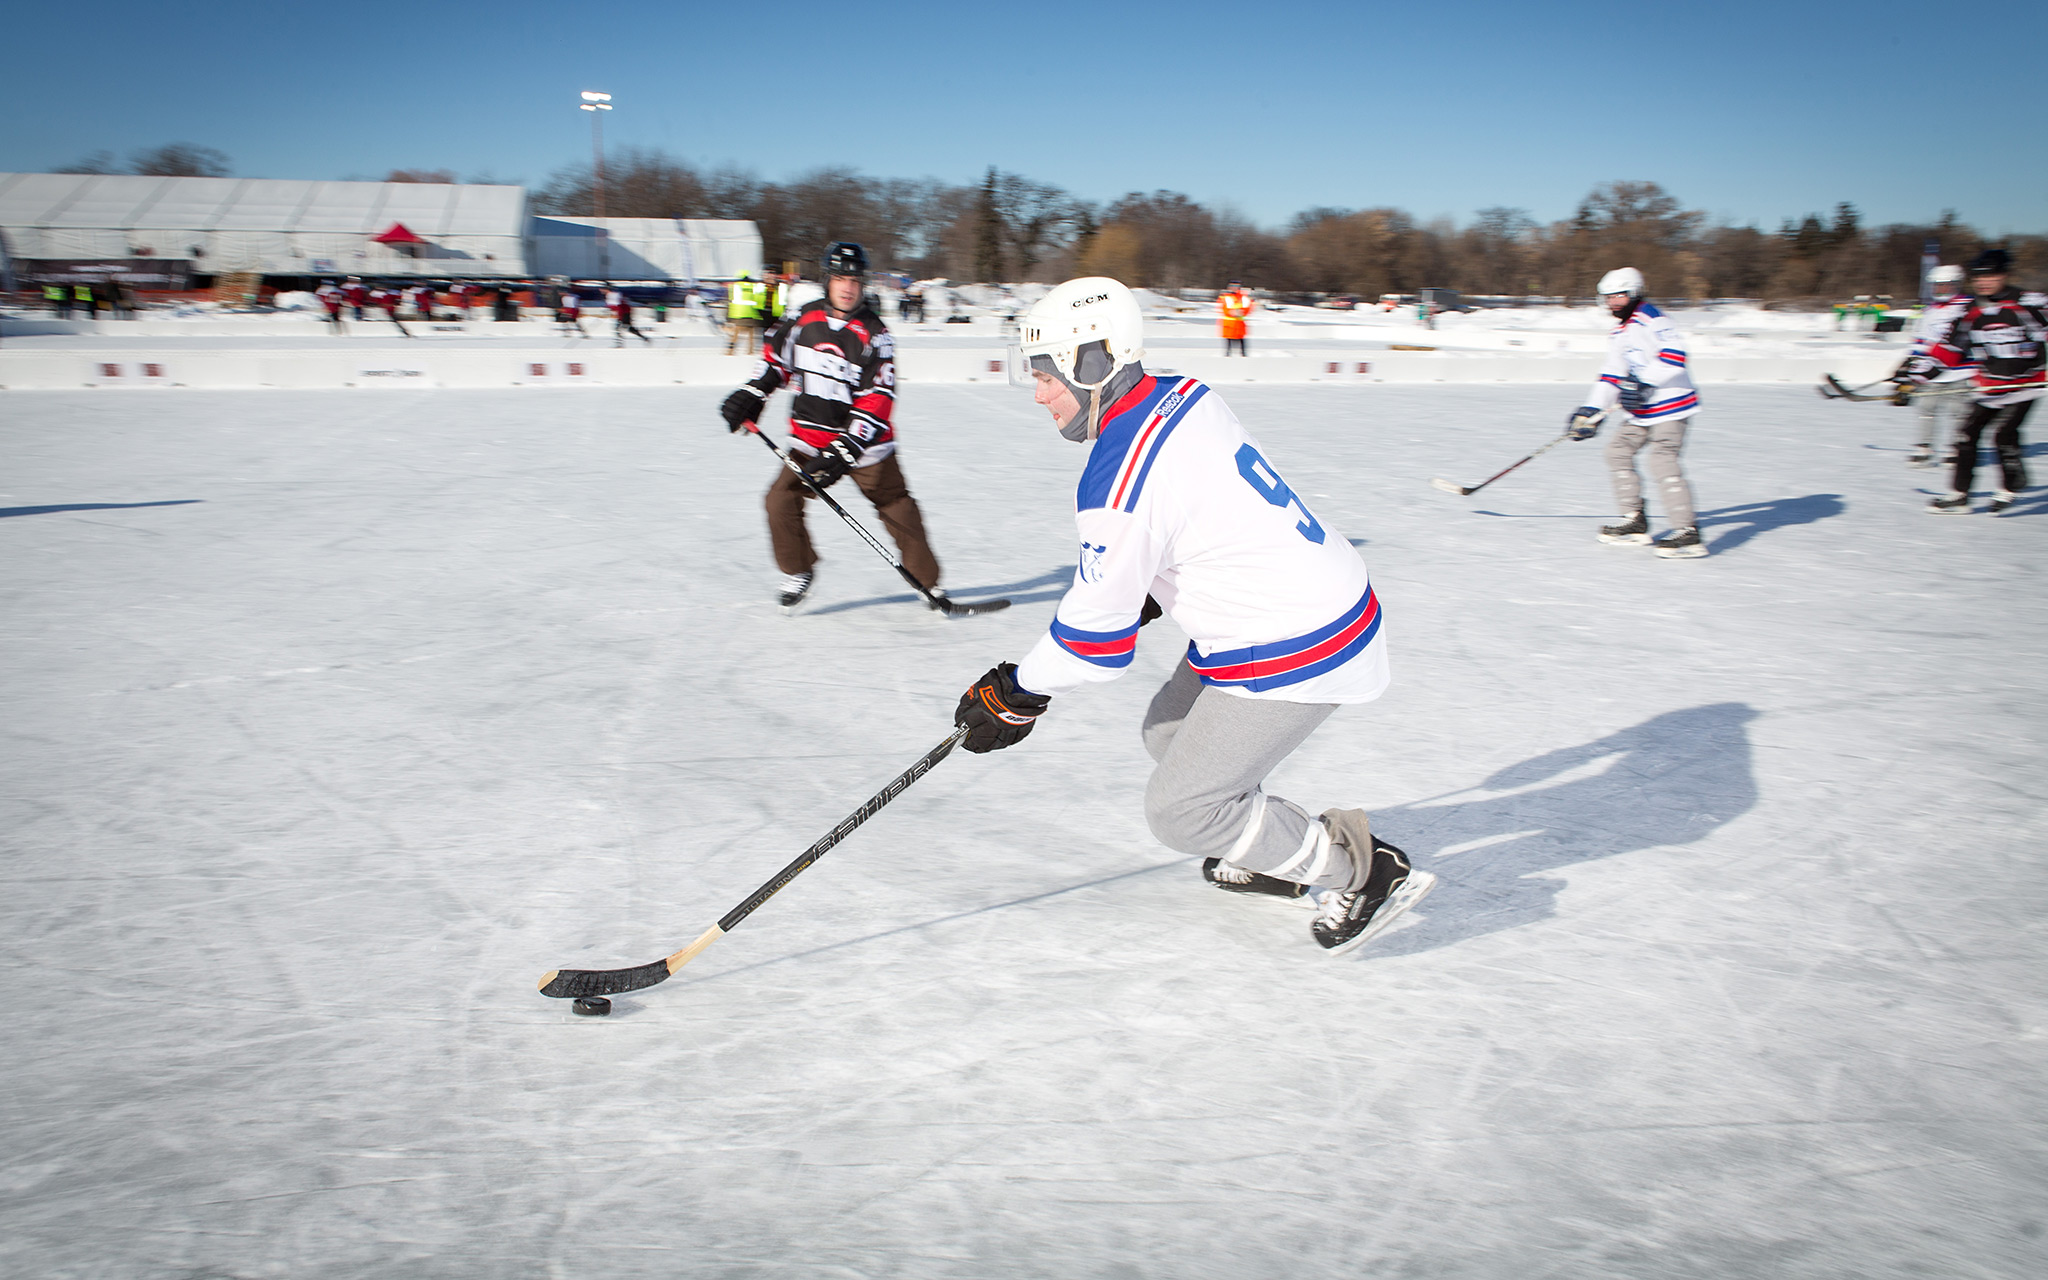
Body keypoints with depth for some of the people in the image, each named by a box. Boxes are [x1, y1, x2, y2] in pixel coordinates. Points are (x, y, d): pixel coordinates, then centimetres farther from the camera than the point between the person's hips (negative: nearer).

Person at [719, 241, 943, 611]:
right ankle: (798, 570, 14)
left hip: (864, 440, -3)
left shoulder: (874, 334, -12)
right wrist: (750, 396, 6)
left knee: (897, 508, -2)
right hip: (809, 435, 3)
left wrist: (844, 451, -26)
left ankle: (928, 580, 15)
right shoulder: (803, 318, 0)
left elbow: (877, 401, -18)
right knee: (782, 499, -10)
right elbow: (775, 357, 17)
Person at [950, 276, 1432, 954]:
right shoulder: (1186, 396, 3)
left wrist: (1018, 693, -2)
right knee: (1168, 733, 23)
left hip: (1294, 649, -10)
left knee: (1179, 812, -2)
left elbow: (1098, 633, -17)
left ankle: (1363, 869, 7)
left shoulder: (1120, 479, -24)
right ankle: (1277, 853, 37)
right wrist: (1147, 593, 24)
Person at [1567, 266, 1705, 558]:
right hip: (1642, 411, 10)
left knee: (1662, 460, -21)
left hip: (1671, 404, -10)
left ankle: (1687, 532, -21)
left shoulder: (1649, 318, -11)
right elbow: (1611, 376, 18)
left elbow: (1674, 353, -24)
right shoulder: (1619, 334, 19)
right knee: (1619, 450, 10)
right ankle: (1635, 520, 18)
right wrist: (1591, 410, 9)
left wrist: (1643, 382, -27)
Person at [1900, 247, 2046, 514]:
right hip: (1989, 386, 5)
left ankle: (2013, 487, 9)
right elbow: (1948, 347, 8)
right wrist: (1923, 368, -1)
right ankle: (1959, 494, 6)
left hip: (2024, 384, -5)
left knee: (2003, 434, -14)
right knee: (1968, 433, -1)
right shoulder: (1967, 310, 2)